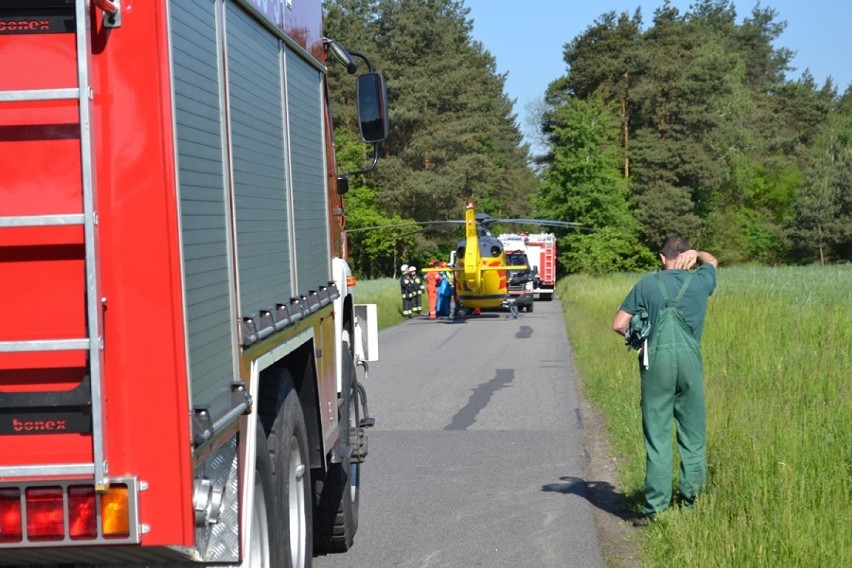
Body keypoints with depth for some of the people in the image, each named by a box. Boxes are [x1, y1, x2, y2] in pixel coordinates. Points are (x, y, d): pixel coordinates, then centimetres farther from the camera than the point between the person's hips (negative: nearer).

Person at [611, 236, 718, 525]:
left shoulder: (648, 284, 5)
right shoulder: (700, 282, 10)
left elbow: (619, 325, 3)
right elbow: (711, 261, 35)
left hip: (657, 361, -1)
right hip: (690, 360, 1)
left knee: (657, 436, 1)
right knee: (693, 435, 11)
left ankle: (656, 507, 0)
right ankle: (690, 498, 12)